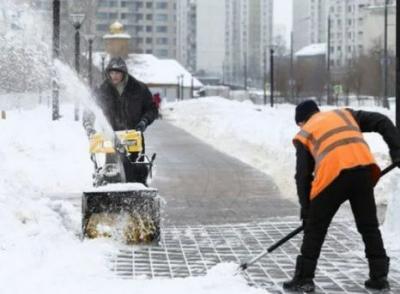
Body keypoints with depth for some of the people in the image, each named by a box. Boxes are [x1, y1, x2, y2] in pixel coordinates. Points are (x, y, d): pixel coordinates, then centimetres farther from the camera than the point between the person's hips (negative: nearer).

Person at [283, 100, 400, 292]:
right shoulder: (345, 114, 29)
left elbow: (303, 176, 16)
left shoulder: (304, 134, 22)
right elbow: (382, 122, 16)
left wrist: (306, 210, 21)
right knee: (369, 226, 17)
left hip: (333, 174, -3)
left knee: (315, 228, 12)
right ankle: (379, 277, 20)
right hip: (364, 168, 3)